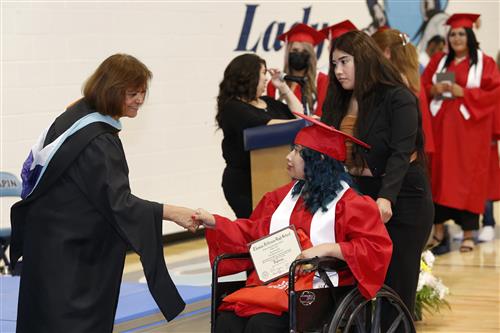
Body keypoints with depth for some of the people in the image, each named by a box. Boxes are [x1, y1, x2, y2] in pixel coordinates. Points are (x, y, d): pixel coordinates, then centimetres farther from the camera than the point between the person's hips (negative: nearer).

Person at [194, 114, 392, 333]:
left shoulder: (348, 202, 0)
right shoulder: (284, 195, 20)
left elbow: (377, 247, -9)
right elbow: (252, 233, 24)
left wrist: (327, 248, -18)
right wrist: (214, 223, 13)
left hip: (315, 289, -6)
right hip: (273, 280, 6)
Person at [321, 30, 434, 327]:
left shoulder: (398, 98, -10)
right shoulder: (340, 102, 11)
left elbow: (401, 153, -20)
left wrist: (386, 197, -32)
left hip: (399, 201, -6)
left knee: (396, 288, -3)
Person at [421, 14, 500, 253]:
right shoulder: (439, 61, 13)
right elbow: (422, 87, 13)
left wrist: (463, 93, -15)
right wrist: (434, 90, -9)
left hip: (469, 128, -3)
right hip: (442, 126, 3)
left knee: (467, 177, -4)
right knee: (439, 174, -1)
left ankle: (468, 233, 1)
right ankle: (438, 229, 2)